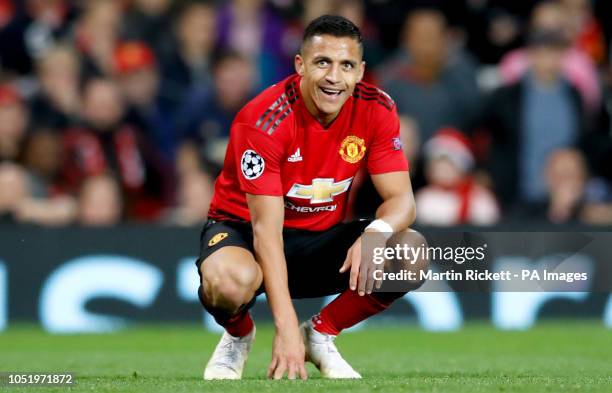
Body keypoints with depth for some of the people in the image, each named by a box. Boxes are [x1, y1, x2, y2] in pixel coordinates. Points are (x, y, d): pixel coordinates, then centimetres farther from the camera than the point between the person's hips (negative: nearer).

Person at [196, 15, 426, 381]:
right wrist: (287, 327, -34)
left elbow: (401, 198, -12)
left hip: (323, 235, 4)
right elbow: (267, 227, -27)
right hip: (243, 227, -4)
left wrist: (375, 233, -39)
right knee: (230, 280, -40)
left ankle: (322, 331, 2)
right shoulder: (262, 120, -25)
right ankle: (238, 335, 0)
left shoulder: (376, 110, -11)